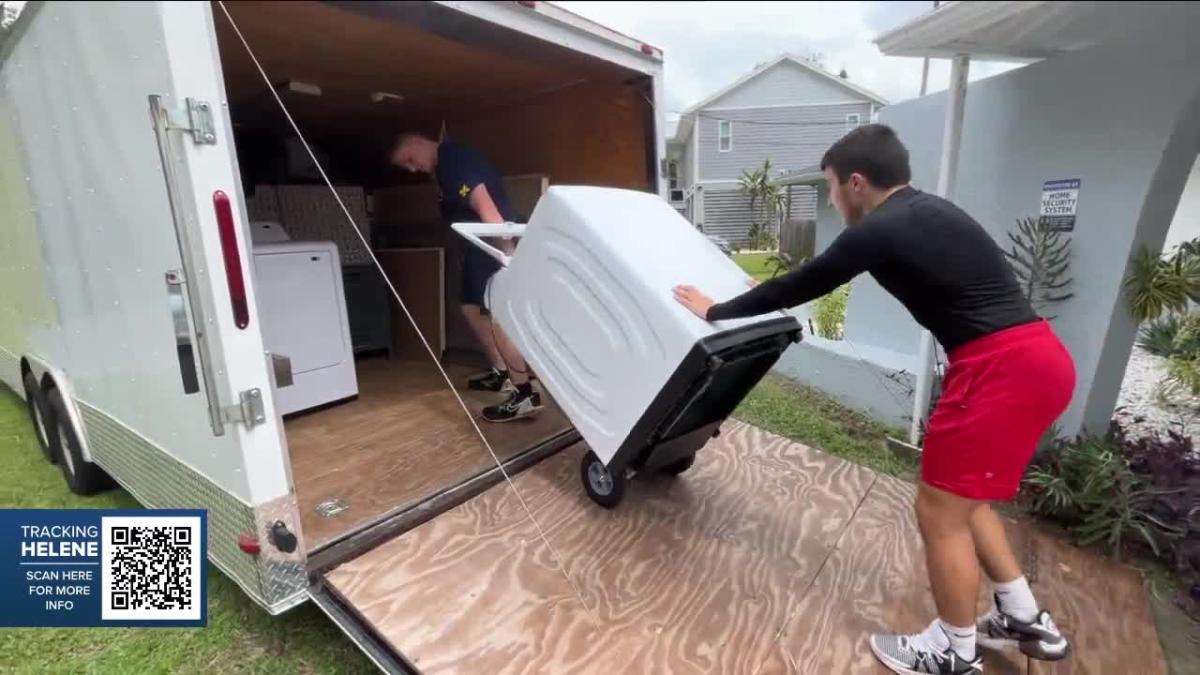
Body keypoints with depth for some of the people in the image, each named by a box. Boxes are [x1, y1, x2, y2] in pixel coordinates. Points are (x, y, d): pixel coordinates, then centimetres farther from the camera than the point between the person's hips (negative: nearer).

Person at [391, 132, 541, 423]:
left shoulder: (454, 159, -14)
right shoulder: (444, 166, 19)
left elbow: (485, 207, -24)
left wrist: (508, 252, -30)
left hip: (495, 245, -11)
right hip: (482, 245, 11)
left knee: (495, 316, -15)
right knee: (472, 307, 16)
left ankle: (525, 394, -14)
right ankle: (501, 373, 26)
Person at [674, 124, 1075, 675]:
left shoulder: (877, 232, -12)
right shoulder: (926, 212, 17)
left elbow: (798, 287, -3)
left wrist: (714, 311, 9)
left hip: (1002, 367, -10)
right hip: (1036, 355, 10)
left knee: (939, 510, 4)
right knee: (961, 498, 22)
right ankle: (1027, 622, 36)